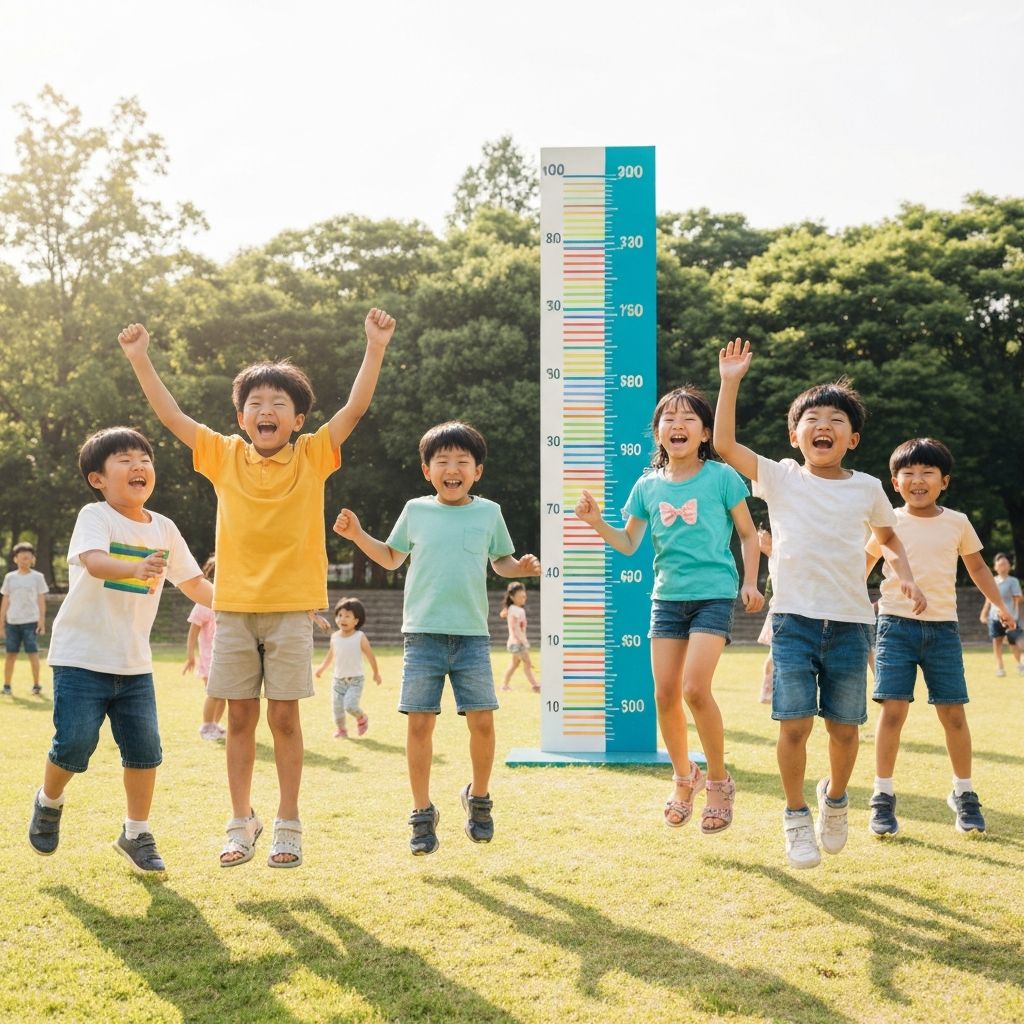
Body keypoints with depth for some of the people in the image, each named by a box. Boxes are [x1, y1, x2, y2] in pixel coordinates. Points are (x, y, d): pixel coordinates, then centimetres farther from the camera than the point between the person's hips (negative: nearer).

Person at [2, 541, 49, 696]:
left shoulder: (37, 577, 3)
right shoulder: (10, 577, 10)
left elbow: (41, 601, 2)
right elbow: (5, 601, 12)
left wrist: (42, 621, -5)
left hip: (31, 621, -2)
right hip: (12, 621, 2)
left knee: (33, 653, -3)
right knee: (11, 654, 2)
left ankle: (36, 685, 6)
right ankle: (7, 685, 8)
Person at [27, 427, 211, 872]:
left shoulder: (164, 529, 7)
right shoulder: (94, 517, -10)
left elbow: (193, 582, 16)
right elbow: (93, 561, -31)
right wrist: (135, 569, -50)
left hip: (134, 663, 5)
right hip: (81, 656, -5)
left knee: (144, 749, 2)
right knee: (75, 743, -9)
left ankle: (137, 834, 19)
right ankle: (49, 802, 23)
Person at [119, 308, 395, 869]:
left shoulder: (312, 456, -1)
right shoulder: (225, 456, 4)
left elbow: (355, 407, -9)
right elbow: (171, 415, 3)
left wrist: (374, 348, -18)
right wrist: (140, 358, -3)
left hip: (290, 609, -2)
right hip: (234, 608, 2)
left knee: (284, 717, 3)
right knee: (240, 718, 8)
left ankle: (288, 823, 14)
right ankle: (242, 822, 20)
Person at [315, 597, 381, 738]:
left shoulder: (360, 637, -11)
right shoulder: (335, 637, 1)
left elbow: (370, 655, -1)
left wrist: (376, 673, 7)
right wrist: (322, 667, 27)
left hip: (355, 680, -4)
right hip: (338, 679, 4)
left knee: (350, 705, -18)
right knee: (337, 707, 5)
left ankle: (362, 718, 12)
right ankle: (340, 729, 26)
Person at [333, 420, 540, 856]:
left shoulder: (489, 512, 8)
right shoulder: (416, 511, 8)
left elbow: (500, 561, 17)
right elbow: (392, 558, 20)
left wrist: (520, 567, -3)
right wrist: (358, 535, 7)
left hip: (472, 635, 0)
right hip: (424, 634, 0)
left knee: (482, 720, -4)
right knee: (419, 722, -3)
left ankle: (478, 797, 20)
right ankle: (423, 814, 9)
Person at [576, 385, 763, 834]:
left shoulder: (721, 476, -3)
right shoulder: (648, 486, 6)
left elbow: (748, 534, 4)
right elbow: (628, 544, 13)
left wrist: (750, 582, -6)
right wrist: (597, 522, -3)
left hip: (714, 595, -4)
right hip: (667, 597, 4)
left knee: (695, 688, -17)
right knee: (665, 694, 2)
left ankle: (719, 781, 2)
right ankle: (683, 777, 24)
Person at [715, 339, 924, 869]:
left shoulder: (867, 489, 7)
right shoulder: (781, 478, 2)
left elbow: (888, 536, 24)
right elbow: (725, 444, -8)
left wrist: (904, 575, 7)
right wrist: (731, 381, -12)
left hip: (850, 622, 2)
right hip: (794, 619, -2)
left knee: (845, 728, 5)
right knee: (794, 725, -7)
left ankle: (835, 798, 34)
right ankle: (796, 816, 14)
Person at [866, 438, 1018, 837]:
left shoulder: (957, 523, 6)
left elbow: (977, 566, 20)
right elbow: (866, 561, 18)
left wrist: (999, 604, 14)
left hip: (943, 628, 2)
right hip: (897, 624, -1)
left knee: (953, 713, 2)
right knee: (893, 709, -9)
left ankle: (964, 794, 19)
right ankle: (883, 797, 0)